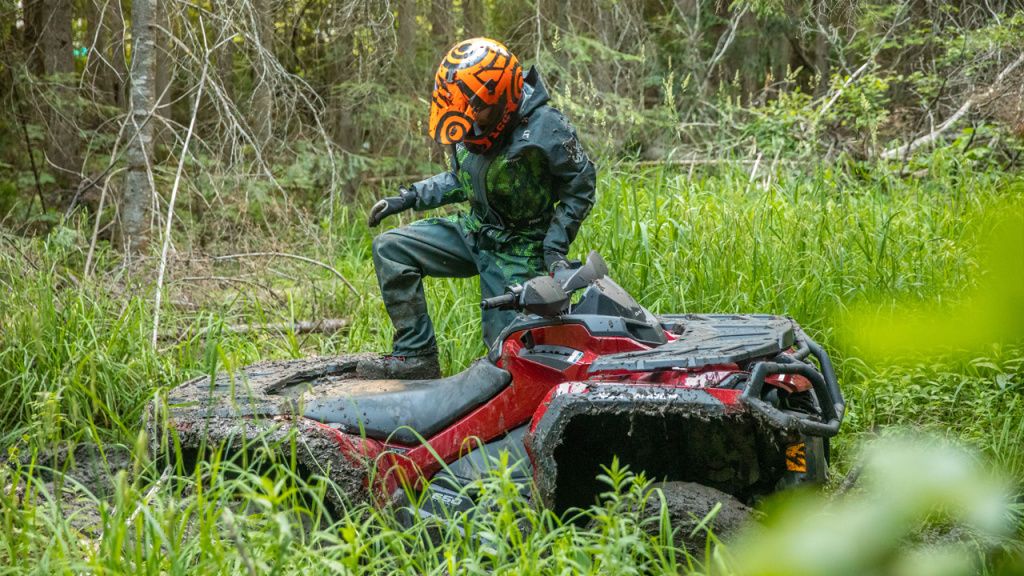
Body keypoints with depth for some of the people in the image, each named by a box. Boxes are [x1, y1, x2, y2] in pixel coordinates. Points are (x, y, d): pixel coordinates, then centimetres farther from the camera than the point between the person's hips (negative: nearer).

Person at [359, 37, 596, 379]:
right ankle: (416, 353, -7)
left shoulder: (546, 130, -22)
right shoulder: (468, 128, -4)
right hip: (473, 230, 6)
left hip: (519, 249, -6)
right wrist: (408, 198, 4)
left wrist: (555, 247, -17)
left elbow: (580, 187, -10)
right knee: (390, 249, -8)